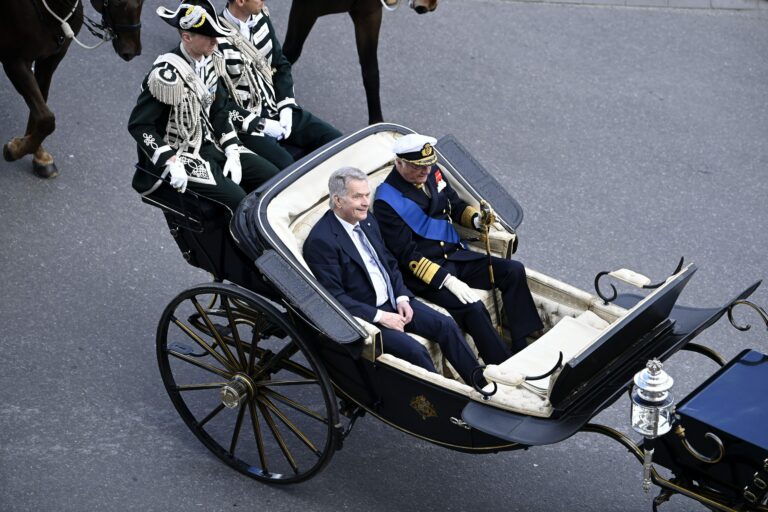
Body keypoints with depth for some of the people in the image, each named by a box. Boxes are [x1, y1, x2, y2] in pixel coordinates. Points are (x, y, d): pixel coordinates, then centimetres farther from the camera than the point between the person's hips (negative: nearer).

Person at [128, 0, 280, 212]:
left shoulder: (208, 62, 1)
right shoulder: (166, 73, -24)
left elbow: (219, 110, 9)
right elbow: (139, 125, -21)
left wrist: (232, 153, -2)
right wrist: (171, 164, -27)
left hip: (209, 143, 8)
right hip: (178, 154, -8)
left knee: (272, 176, -2)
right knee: (235, 199, -24)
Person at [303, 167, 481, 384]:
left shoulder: (367, 221, 7)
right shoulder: (321, 241, -19)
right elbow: (334, 297, -20)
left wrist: (402, 297, -1)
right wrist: (379, 316, -22)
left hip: (393, 301, 8)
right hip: (364, 315, -8)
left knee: (446, 325, -5)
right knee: (415, 351, -24)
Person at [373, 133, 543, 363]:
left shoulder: (433, 172, 3)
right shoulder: (386, 202, -17)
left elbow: (456, 206, 18)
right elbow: (407, 255, -18)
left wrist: (476, 219, -6)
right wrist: (447, 280, -25)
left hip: (455, 256, 8)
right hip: (423, 273, -8)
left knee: (514, 271, -6)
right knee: (473, 308, -28)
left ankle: (524, 348, -5)